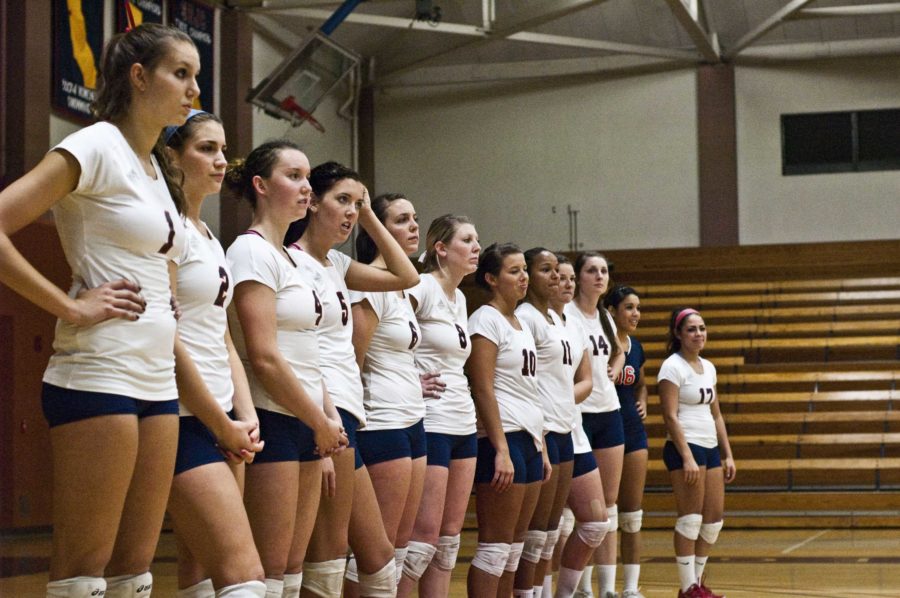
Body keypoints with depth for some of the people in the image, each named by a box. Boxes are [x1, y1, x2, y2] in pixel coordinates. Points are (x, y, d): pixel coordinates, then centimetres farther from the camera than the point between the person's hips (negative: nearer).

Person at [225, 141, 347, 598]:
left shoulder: (287, 257, 17)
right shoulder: (252, 252, -11)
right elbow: (264, 358, -18)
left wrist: (326, 420, 6)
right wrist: (320, 422, -10)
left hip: (305, 426, 9)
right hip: (273, 423, -9)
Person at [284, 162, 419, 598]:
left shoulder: (334, 264, 18)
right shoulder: (292, 261, -8)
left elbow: (406, 277, 23)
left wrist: (369, 217, 16)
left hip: (344, 414, 10)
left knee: (378, 560, 12)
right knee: (327, 562, -9)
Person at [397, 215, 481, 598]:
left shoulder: (459, 298, 15)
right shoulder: (422, 289, -12)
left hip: (464, 424, 9)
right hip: (430, 424, -9)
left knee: (450, 534, 9)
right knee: (425, 535, -8)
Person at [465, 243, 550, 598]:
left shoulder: (520, 324, 19)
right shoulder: (486, 320, -8)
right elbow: (483, 390, -15)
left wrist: (542, 448, 17)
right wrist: (501, 450, -20)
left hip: (529, 440, 9)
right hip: (503, 439, -9)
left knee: (515, 544, 10)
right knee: (496, 546, -7)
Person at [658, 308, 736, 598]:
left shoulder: (708, 367, 15)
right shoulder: (673, 367, -7)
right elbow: (670, 416, -14)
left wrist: (727, 455, 15)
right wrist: (687, 457, -20)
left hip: (710, 448, 8)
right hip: (685, 447, -8)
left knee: (714, 518, 7)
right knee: (691, 518, -6)